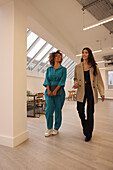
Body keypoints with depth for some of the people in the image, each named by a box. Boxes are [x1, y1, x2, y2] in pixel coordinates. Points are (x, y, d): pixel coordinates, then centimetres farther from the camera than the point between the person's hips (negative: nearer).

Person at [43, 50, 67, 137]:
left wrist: (55, 90, -15)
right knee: (48, 110, -5)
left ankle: (56, 128, 21)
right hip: (49, 91, 1)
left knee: (58, 110, 3)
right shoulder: (49, 69, 14)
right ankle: (49, 128, 15)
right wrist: (48, 90, -12)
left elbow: (62, 81, -4)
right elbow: (47, 80, 4)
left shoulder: (63, 69, 8)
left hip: (59, 91, -1)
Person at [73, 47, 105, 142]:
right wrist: (76, 84, -7)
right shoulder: (78, 66, 9)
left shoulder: (94, 66, 5)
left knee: (90, 112, 2)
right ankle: (85, 126, 28)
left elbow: (99, 80, 5)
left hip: (91, 90, -1)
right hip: (81, 90, 1)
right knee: (80, 109, -5)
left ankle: (88, 134, 18)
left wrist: (102, 93, 0)